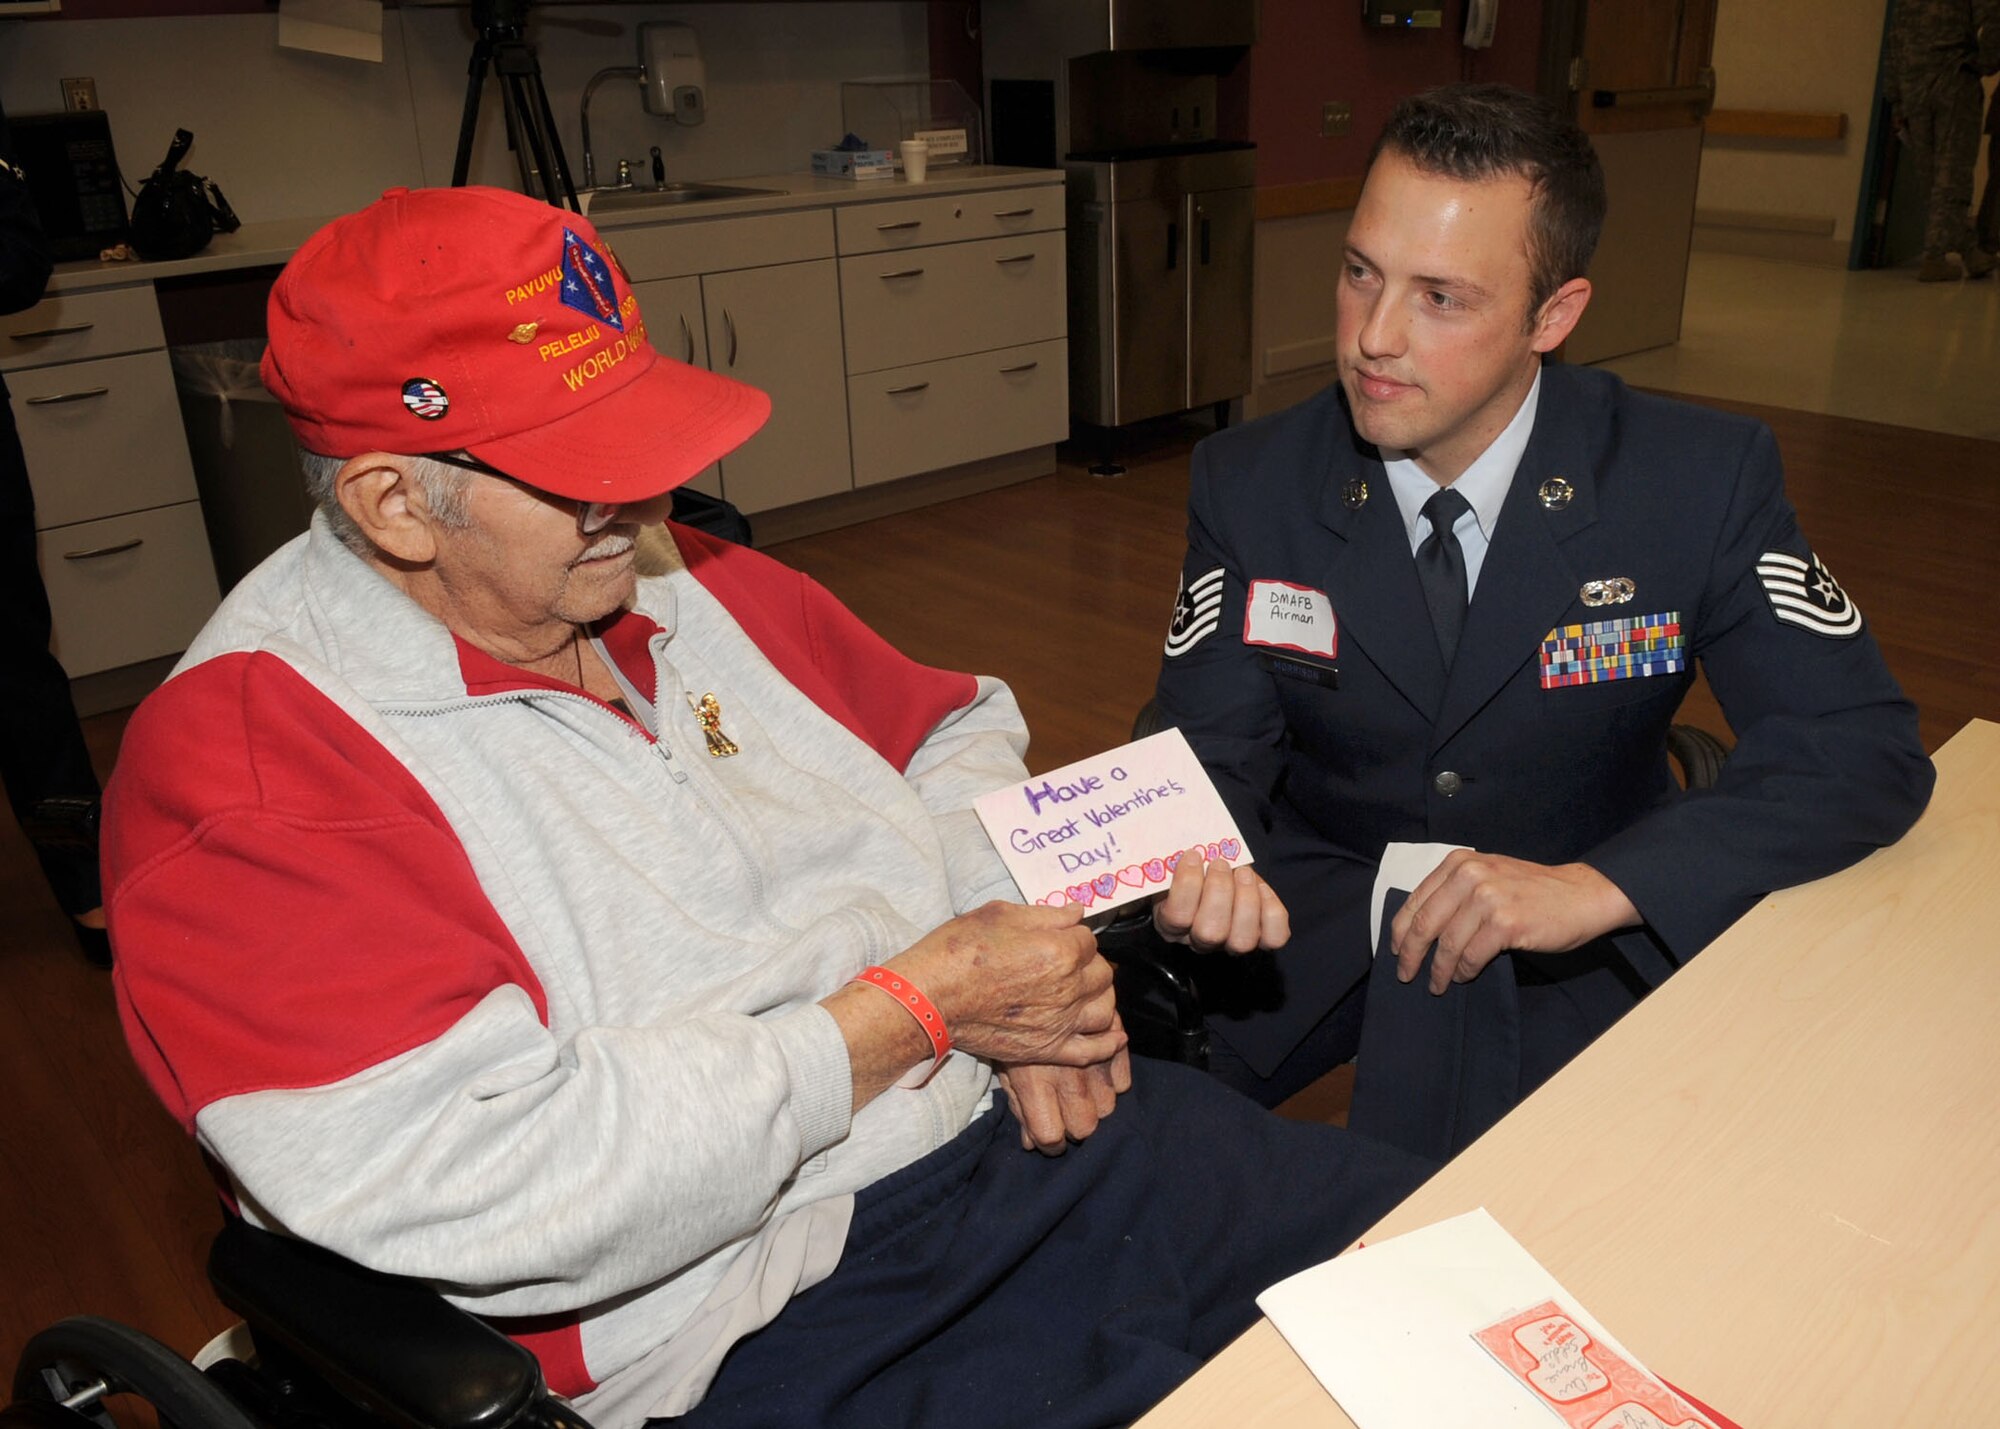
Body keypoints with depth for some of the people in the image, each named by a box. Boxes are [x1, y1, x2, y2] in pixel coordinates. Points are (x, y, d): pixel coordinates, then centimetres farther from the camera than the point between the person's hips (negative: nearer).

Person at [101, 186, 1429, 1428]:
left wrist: (1020, 941, -3)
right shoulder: (238, 763, -14)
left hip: (1029, 1124, 7)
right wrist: (921, 1005, -17)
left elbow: (947, 731, 18)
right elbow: (485, 1190, -24)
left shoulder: (683, 578, 6)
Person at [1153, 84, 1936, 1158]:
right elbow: (1208, 756, -7)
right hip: (1307, 914, 1)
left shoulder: (1701, 482, -10)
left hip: (1576, 945, 0)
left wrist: (1600, 887, -26)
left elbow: (1866, 745, -12)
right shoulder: (1249, 486, -6)